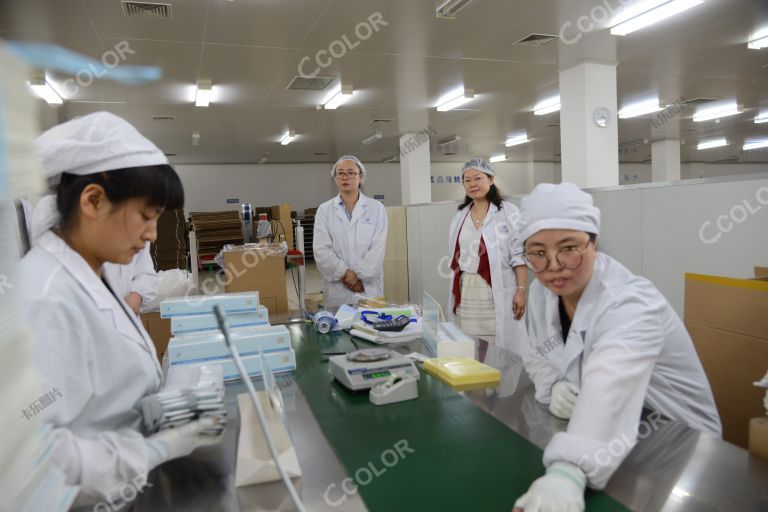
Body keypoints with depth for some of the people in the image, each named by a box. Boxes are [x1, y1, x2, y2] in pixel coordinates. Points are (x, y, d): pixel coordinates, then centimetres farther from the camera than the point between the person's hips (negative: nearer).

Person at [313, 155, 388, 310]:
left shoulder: (377, 208, 4)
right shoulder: (324, 210, 6)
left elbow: (378, 248, -5)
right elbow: (321, 250, -2)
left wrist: (358, 275, -13)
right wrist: (346, 274, -11)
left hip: (369, 288, 0)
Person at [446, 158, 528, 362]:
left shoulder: (508, 212, -4)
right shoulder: (459, 216, 13)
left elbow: (519, 255, -7)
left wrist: (521, 290, -13)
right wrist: (454, 292, 14)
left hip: (498, 294, -5)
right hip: (466, 295, 5)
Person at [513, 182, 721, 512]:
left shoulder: (630, 305, -28)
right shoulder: (542, 291, -7)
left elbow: (609, 389, -44)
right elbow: (539, 356, 4)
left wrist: (566, 472, -59)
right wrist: (553, 386, -18)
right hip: (598, 434, 5)